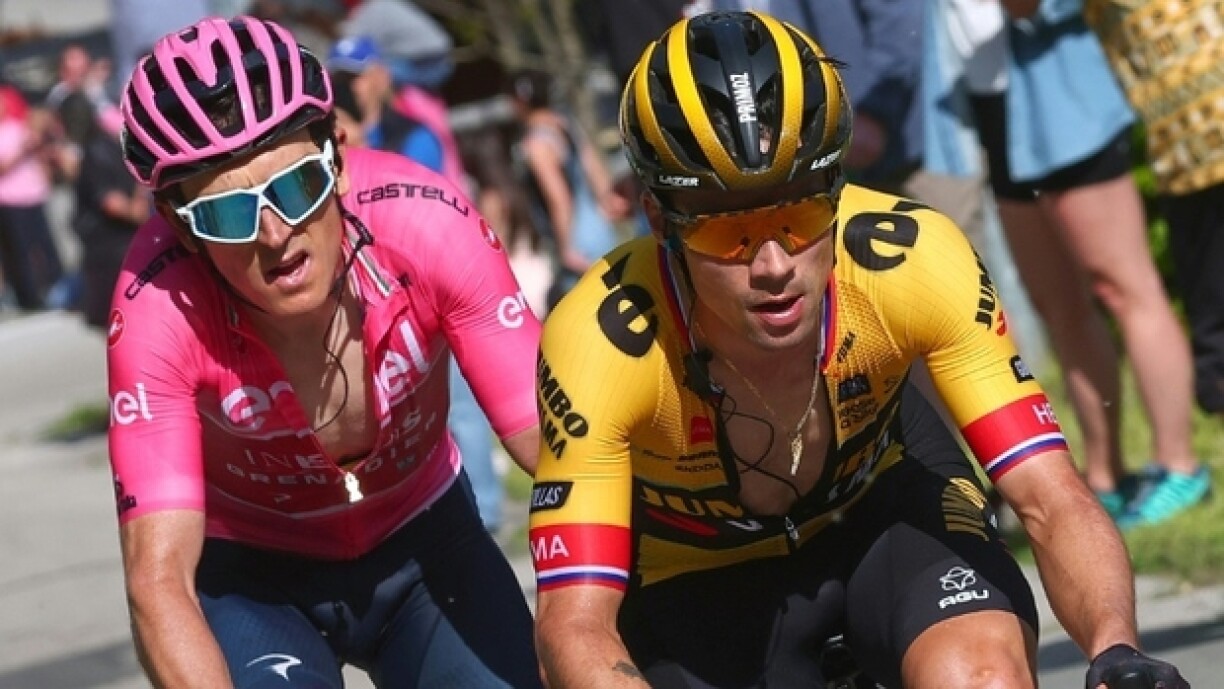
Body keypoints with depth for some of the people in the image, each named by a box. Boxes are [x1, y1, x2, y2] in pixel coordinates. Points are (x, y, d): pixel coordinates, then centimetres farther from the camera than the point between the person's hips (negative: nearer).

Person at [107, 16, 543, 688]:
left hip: (423, 544, 2)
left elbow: (553, 443, -28)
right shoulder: (159, 307, -30)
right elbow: (159, 579, -34)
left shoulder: (425, 220, -28)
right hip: (250, 575, -2)